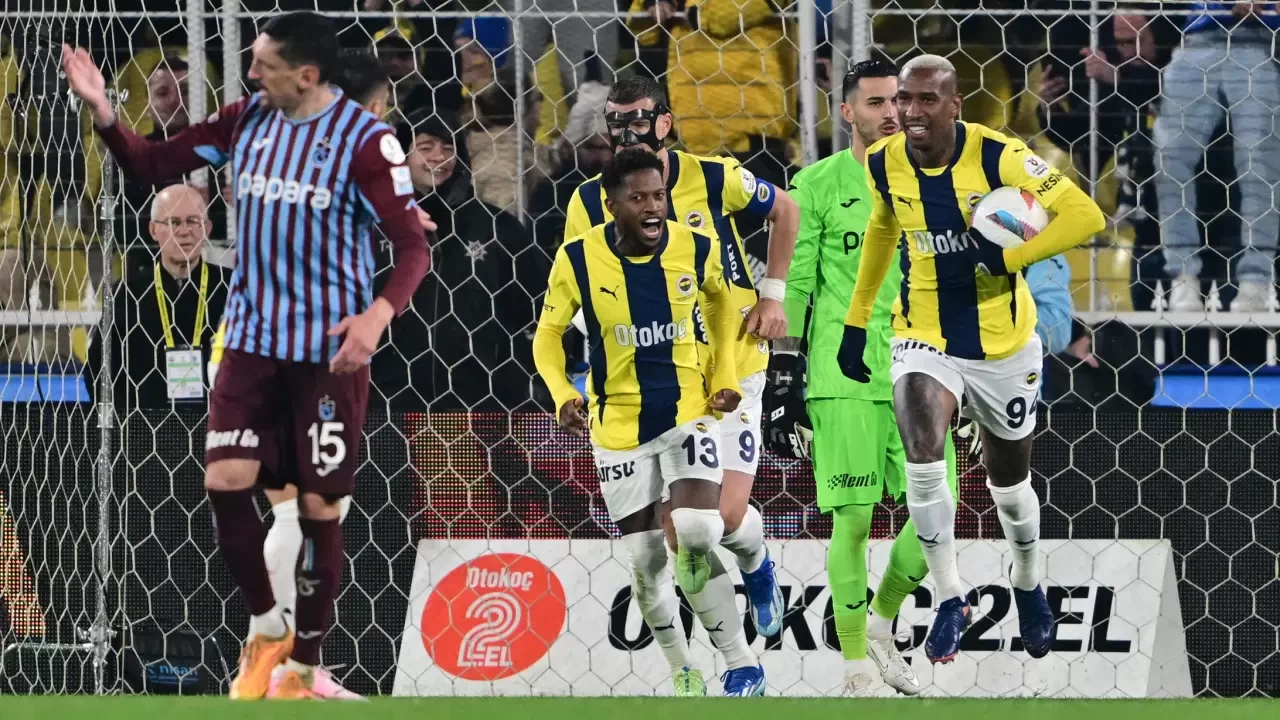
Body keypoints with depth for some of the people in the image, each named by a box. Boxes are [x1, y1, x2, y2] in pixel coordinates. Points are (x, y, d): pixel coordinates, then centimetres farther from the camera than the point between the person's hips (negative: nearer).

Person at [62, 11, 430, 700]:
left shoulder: (364, 139, -13)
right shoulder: (246, 120, 2)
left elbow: (413, 244, -13)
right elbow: (151, 163, 9)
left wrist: (378, 314, -30)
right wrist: (102, 111, -9)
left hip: (330, 349, -4)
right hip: (252, 338, 4)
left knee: (320, 505, 1)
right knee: (226, 480, -8)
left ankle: (305, 664, 15)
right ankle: (266, 626, 14)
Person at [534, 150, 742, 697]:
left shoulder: (696, 250, -9)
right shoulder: (578, 260, -12)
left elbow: (722, 303, 14)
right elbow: (549, 333, 2)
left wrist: (726, 377, 8)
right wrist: (563, 395, -14)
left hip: (689, 411, -1)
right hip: (619, 423, 1)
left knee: (696, 534, -19)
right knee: (646, 558, 3)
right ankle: (683, 674, 21)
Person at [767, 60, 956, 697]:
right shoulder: (817, 185, 0)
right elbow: (792, 285, 0)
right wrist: (782, 377, -5)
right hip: (842, 376, -4)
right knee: (853, 518, -6)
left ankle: (881, 622, 19)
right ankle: (857, 664, 4)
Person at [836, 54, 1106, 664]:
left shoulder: (997, 157, -21)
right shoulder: (885, 163, -8)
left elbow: (1085, 216, -22)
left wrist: (1005, 258, -31)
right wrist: (856, 320, 18)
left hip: (1002, 345, -1)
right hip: (924, 339, 1)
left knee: (1009, 478, 16)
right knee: (923, 454, -25)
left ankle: (1028, 585, 45)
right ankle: (949, 599, -11)